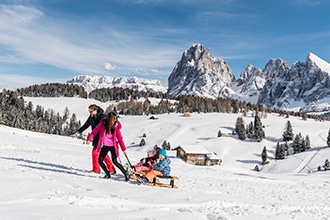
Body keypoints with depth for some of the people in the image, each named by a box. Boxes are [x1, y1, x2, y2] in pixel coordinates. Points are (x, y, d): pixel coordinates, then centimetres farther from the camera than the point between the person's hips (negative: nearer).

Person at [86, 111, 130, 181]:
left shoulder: (116, 126, -8)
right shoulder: (102, 124, -8)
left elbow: (120, 138, -4)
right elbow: (95, 131, -5)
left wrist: (123, 149, -3)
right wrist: (89, 139, -20)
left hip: (113, 146, -3)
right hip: (105, 146, 3)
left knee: (115, 162, -10)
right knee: (100, 160, 1)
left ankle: (126, 173, 6)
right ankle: (107, 174, 22)